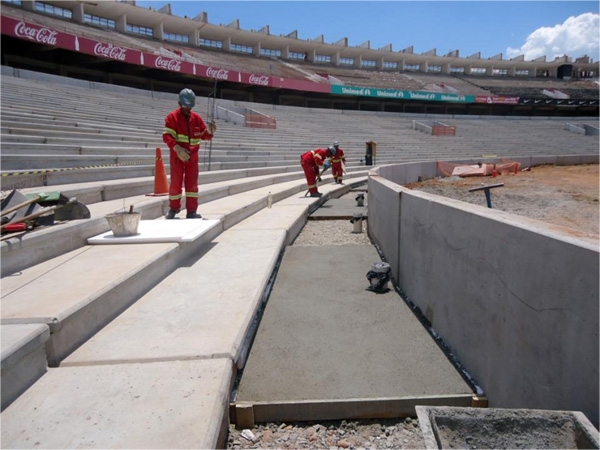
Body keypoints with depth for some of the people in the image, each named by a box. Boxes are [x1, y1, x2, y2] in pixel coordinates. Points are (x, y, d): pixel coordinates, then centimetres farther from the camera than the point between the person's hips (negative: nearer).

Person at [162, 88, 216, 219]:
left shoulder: (196, 118, 6)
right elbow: (167, 136, -15)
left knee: (192, 183, 2)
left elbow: (204, 135, 8)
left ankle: (191, 211, 7)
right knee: (176, 183, 4)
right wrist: (177, 148, -29)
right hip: (177, 156, -3)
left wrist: (209, 132, -16)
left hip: (192, 156, 3)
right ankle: (173, 208, 22)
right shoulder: (172, 117, -6)